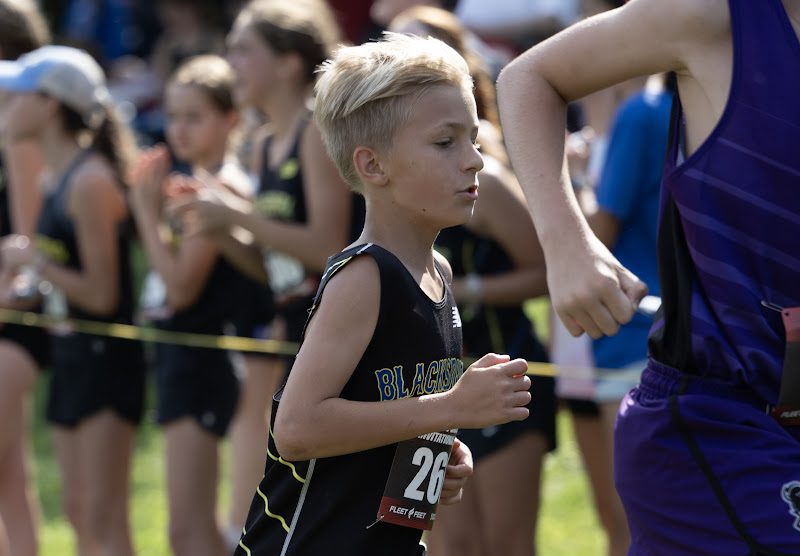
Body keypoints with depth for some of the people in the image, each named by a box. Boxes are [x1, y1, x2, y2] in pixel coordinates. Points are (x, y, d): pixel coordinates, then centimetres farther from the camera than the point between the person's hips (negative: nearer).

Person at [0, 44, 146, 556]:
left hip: (106, 357, -10)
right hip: (71, 352, 10)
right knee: (80, 515, 13)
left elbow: (101, 294, -18)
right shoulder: (55, 177, 9)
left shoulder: (90, 182, -18)